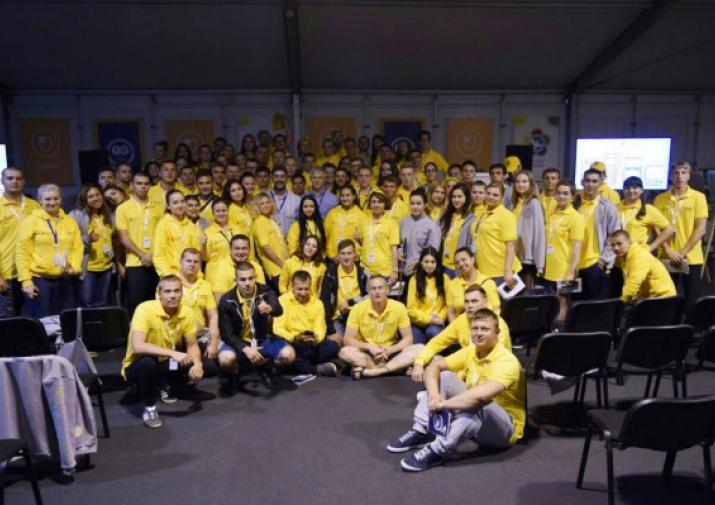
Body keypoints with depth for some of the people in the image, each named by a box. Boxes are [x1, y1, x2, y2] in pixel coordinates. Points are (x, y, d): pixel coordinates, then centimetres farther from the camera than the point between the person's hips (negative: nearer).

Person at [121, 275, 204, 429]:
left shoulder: (186, 312, -11)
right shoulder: (145, 309, -26)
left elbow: (192, 345, -2)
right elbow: (137, 346, -37)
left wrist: (197, 363, -23)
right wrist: (172, 353, -44)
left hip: (166, 363, 5)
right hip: (138, 365, -5)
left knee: (205, 365, -11)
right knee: (147, 362, -38)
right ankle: (149, 408, -12)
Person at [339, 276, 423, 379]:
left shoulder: (399, 308, -9)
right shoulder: (358, 308, -11)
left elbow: (408, 338, -5)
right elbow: (348, 339, -10)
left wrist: (388, 350, -21)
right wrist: (369, 347, -26)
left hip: (390, 352, 1)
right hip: (367, 353, -1)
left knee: (419, 349, -25)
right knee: (345, 352, -31)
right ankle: (395, 368, -28)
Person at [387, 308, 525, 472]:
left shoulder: (506, 361, -25)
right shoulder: (470, 352, -1)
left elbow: (481, 395, -41)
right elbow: (433, 366, -6)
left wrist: (443, 403, -33)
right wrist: (433, 394, -26)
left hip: (505, 428, -7)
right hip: (472, 419, 7)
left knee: (479, 403, -39)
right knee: (444, 377, -8)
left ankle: (438, 450, -33)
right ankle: (420, 432, -13)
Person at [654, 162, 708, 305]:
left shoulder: (698, 197, -1)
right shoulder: (660, 199, 3)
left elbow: (700, 229, -6)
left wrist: (683, 252, -12)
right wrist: (668, 250, -10)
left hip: (691, 258, -1)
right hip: (666, 258, 1)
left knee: (692, 300, 5)